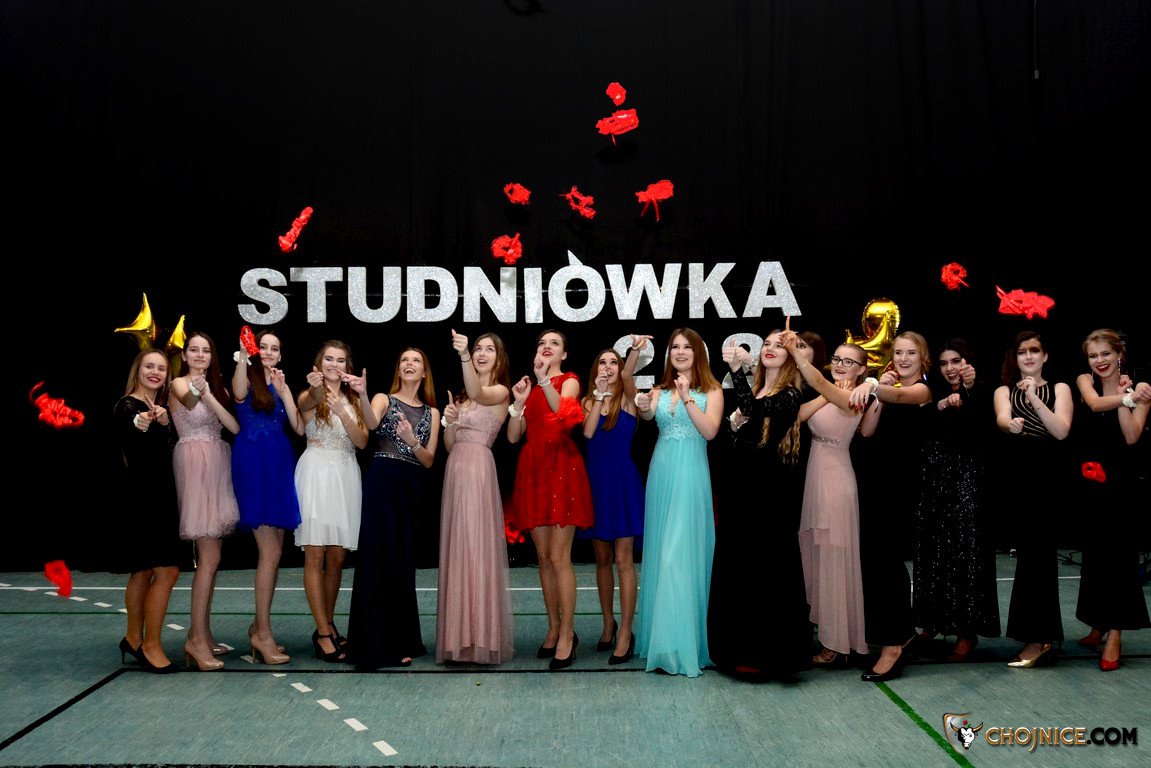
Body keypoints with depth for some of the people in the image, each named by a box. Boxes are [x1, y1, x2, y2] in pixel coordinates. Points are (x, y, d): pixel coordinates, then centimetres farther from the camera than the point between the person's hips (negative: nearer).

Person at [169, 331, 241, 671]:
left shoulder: (218, 387, 16)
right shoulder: (179, 384, -2)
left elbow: (235, 426, 1)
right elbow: (188, 402, -26)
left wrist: (208, 394, -14)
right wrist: (196, 391, -50)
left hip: (218, 466, 7)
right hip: (195, 466, -7)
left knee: (210, 556, 8)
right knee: (209, 557, -12)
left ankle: (204, 635, 14)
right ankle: (196, 638, -9)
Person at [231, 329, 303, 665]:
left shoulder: (281, 387, 19)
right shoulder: (248, 382, 1)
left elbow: (299, 428, 6)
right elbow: (238, 392, -26)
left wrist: (284, 391, -2)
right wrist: (242, 358, -40)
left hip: (280, 467, 7)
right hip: (255, 466, -7)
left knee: (273, 552, 8)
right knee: (270, 552, -11)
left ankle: (259, 626, 18)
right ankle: (263, 633, -4)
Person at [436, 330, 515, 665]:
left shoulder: (501, 392, 1)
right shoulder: (462, 397, 20)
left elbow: (477, 393, -24)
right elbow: (449, 446, 16)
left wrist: (463, 357, -37)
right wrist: (449, 422, -4)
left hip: (479, 469, -7)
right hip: (455, 471, 7)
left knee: (478, 548, -9)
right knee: (457, 551, 7)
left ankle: (483, 636, -5)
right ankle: (461, 636, 13)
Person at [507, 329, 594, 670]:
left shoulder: (569, 381, 3)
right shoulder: (530, 386, 17)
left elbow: (563, 410, -21)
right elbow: (513, 436, 9)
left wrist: (544, 379, -29)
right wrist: (519, 401, -4)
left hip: (562, 468, -5)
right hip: (533, 471, 5)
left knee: (559, 556, -9)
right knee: (543, 556, 8)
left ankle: (566, 636, -3)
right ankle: (554, 628, 17)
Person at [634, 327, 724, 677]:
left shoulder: (711, 391, 2)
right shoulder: (660, 390, 12)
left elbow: (710, 431, -10)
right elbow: (647, 415, -6)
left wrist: (687, 398, -17)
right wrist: (643, 407, -27)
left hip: (691, 476, -4)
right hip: (661, 473, 4)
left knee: (682, 554, -8)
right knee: (660, 552, 8)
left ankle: (683, 641, -4)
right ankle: (659, 636, 18)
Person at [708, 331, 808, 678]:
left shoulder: (790, 395, -5)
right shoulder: (753, 390, 14)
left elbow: (757, 411, -25)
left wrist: (737, 370, -29)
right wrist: (735, 427, -4)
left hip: (771, 496, -7)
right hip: (740, 492, 7)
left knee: (767, 571, -2)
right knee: (735, 569, 10)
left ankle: (770, 652, 7)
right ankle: (740, 648, 20)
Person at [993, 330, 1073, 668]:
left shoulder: (1059, 388, 12)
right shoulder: (1004, 391, 17)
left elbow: (1061, 431, -5)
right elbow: (1002, 419, -6)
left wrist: (1035, 401, -17)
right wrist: (1012, 424, -30)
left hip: (1048, 474, -2)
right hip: (1017, 473, 3)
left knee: (1035, 549, -12)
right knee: (1032, 549, 3)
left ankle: (1036, 638, -10)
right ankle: (1043, 634, 13)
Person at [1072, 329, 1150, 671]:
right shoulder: (1084, 380, 4)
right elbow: (1095, 403, -18)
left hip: (1119, 480, -2)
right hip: (1087, 477, 3)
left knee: (1117, 554, -6)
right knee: (1092, 553, 8)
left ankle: (1115, 633, -3)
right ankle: (1097, 624, 21)